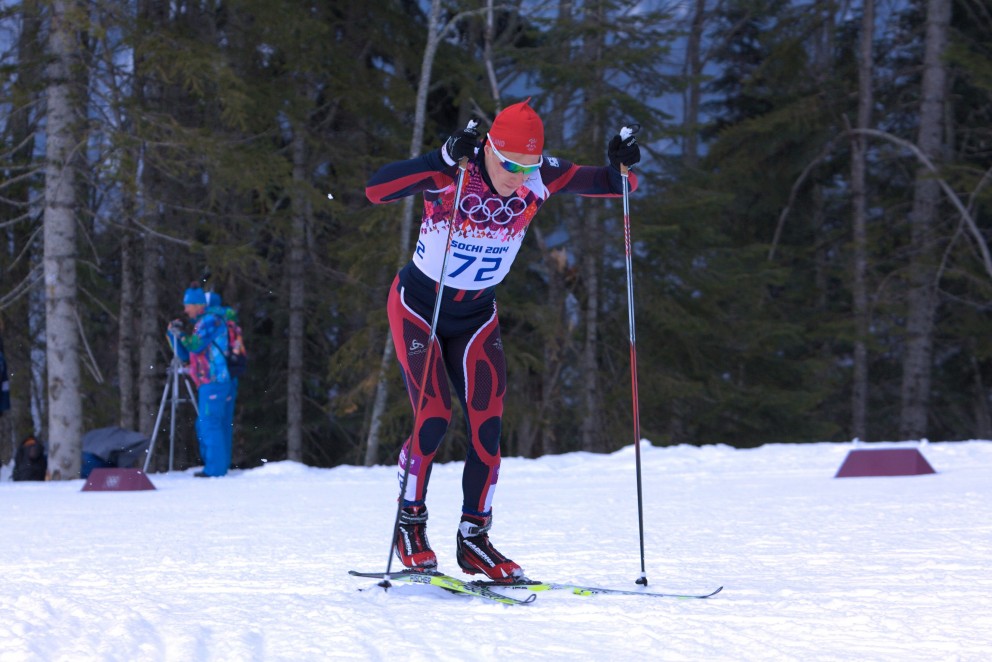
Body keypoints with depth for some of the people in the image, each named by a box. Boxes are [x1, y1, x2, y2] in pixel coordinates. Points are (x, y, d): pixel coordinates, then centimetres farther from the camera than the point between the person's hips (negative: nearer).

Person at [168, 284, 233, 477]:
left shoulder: (210, 321, -7)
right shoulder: (200, 324, 23)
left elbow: (196, 346, -18)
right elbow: (185, 356, 24)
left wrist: (180, 333, -3)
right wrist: (173, 334, 14)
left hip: (213, 383, -10)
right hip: (208, 384, 10)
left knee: (209, 425, -10)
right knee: (204, 426, 13)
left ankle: (215, 469, -10)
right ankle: (220, 465, 16)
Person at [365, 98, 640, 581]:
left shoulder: (539, 179, -17)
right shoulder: (451, 174, -28)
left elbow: (612, 185, -12)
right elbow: (375, 190, -42)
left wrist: (620, 167, -36)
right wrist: (443, 161, -53)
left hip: (477, 317, 4)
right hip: (418, 308, -4)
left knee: (487, 426, -4)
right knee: (434, 418, -14)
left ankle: (473, 539, 8)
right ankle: (410, 524, 7)